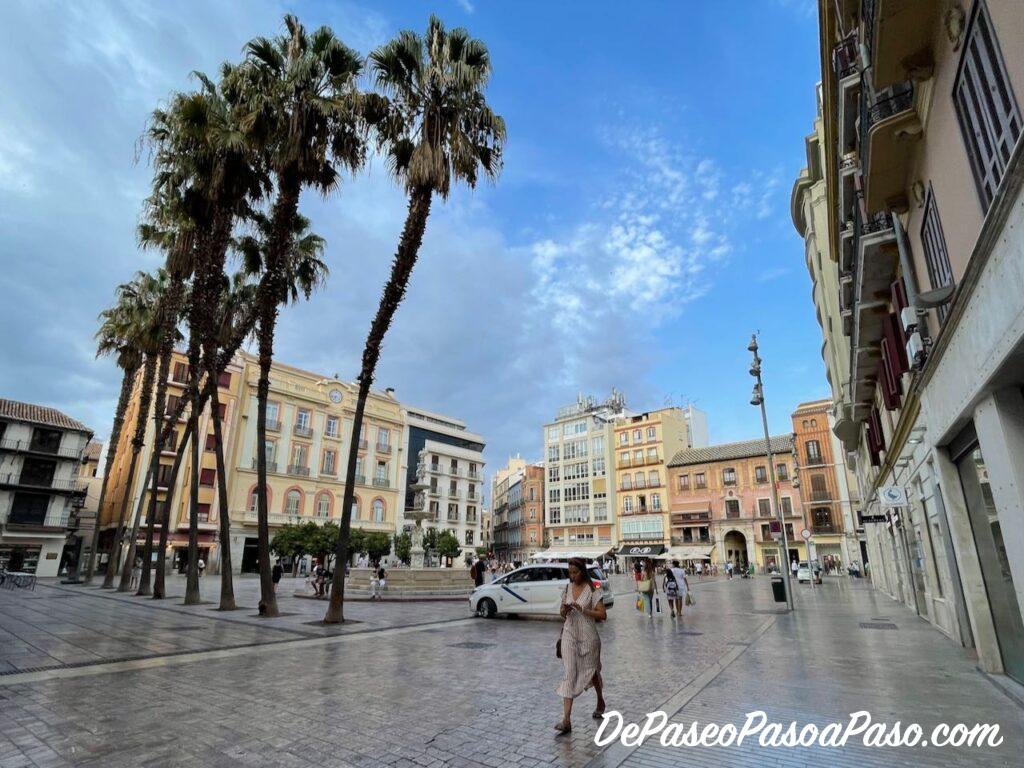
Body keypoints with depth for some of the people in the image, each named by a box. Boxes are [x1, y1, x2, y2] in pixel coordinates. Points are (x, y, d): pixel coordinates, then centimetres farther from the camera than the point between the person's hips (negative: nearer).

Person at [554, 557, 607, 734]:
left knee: (591, 670, 16)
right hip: (569, 635, 3)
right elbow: (562, 612, 14)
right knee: (570, 673, -4)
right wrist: (564, 610, -10)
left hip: (588, 636, -3)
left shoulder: (592, 590, -11)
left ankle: (600, 702, 43)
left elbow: (603, 615, -14)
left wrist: (582, 609, -24)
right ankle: (566, 719, -5)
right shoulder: (567, 588, 4)